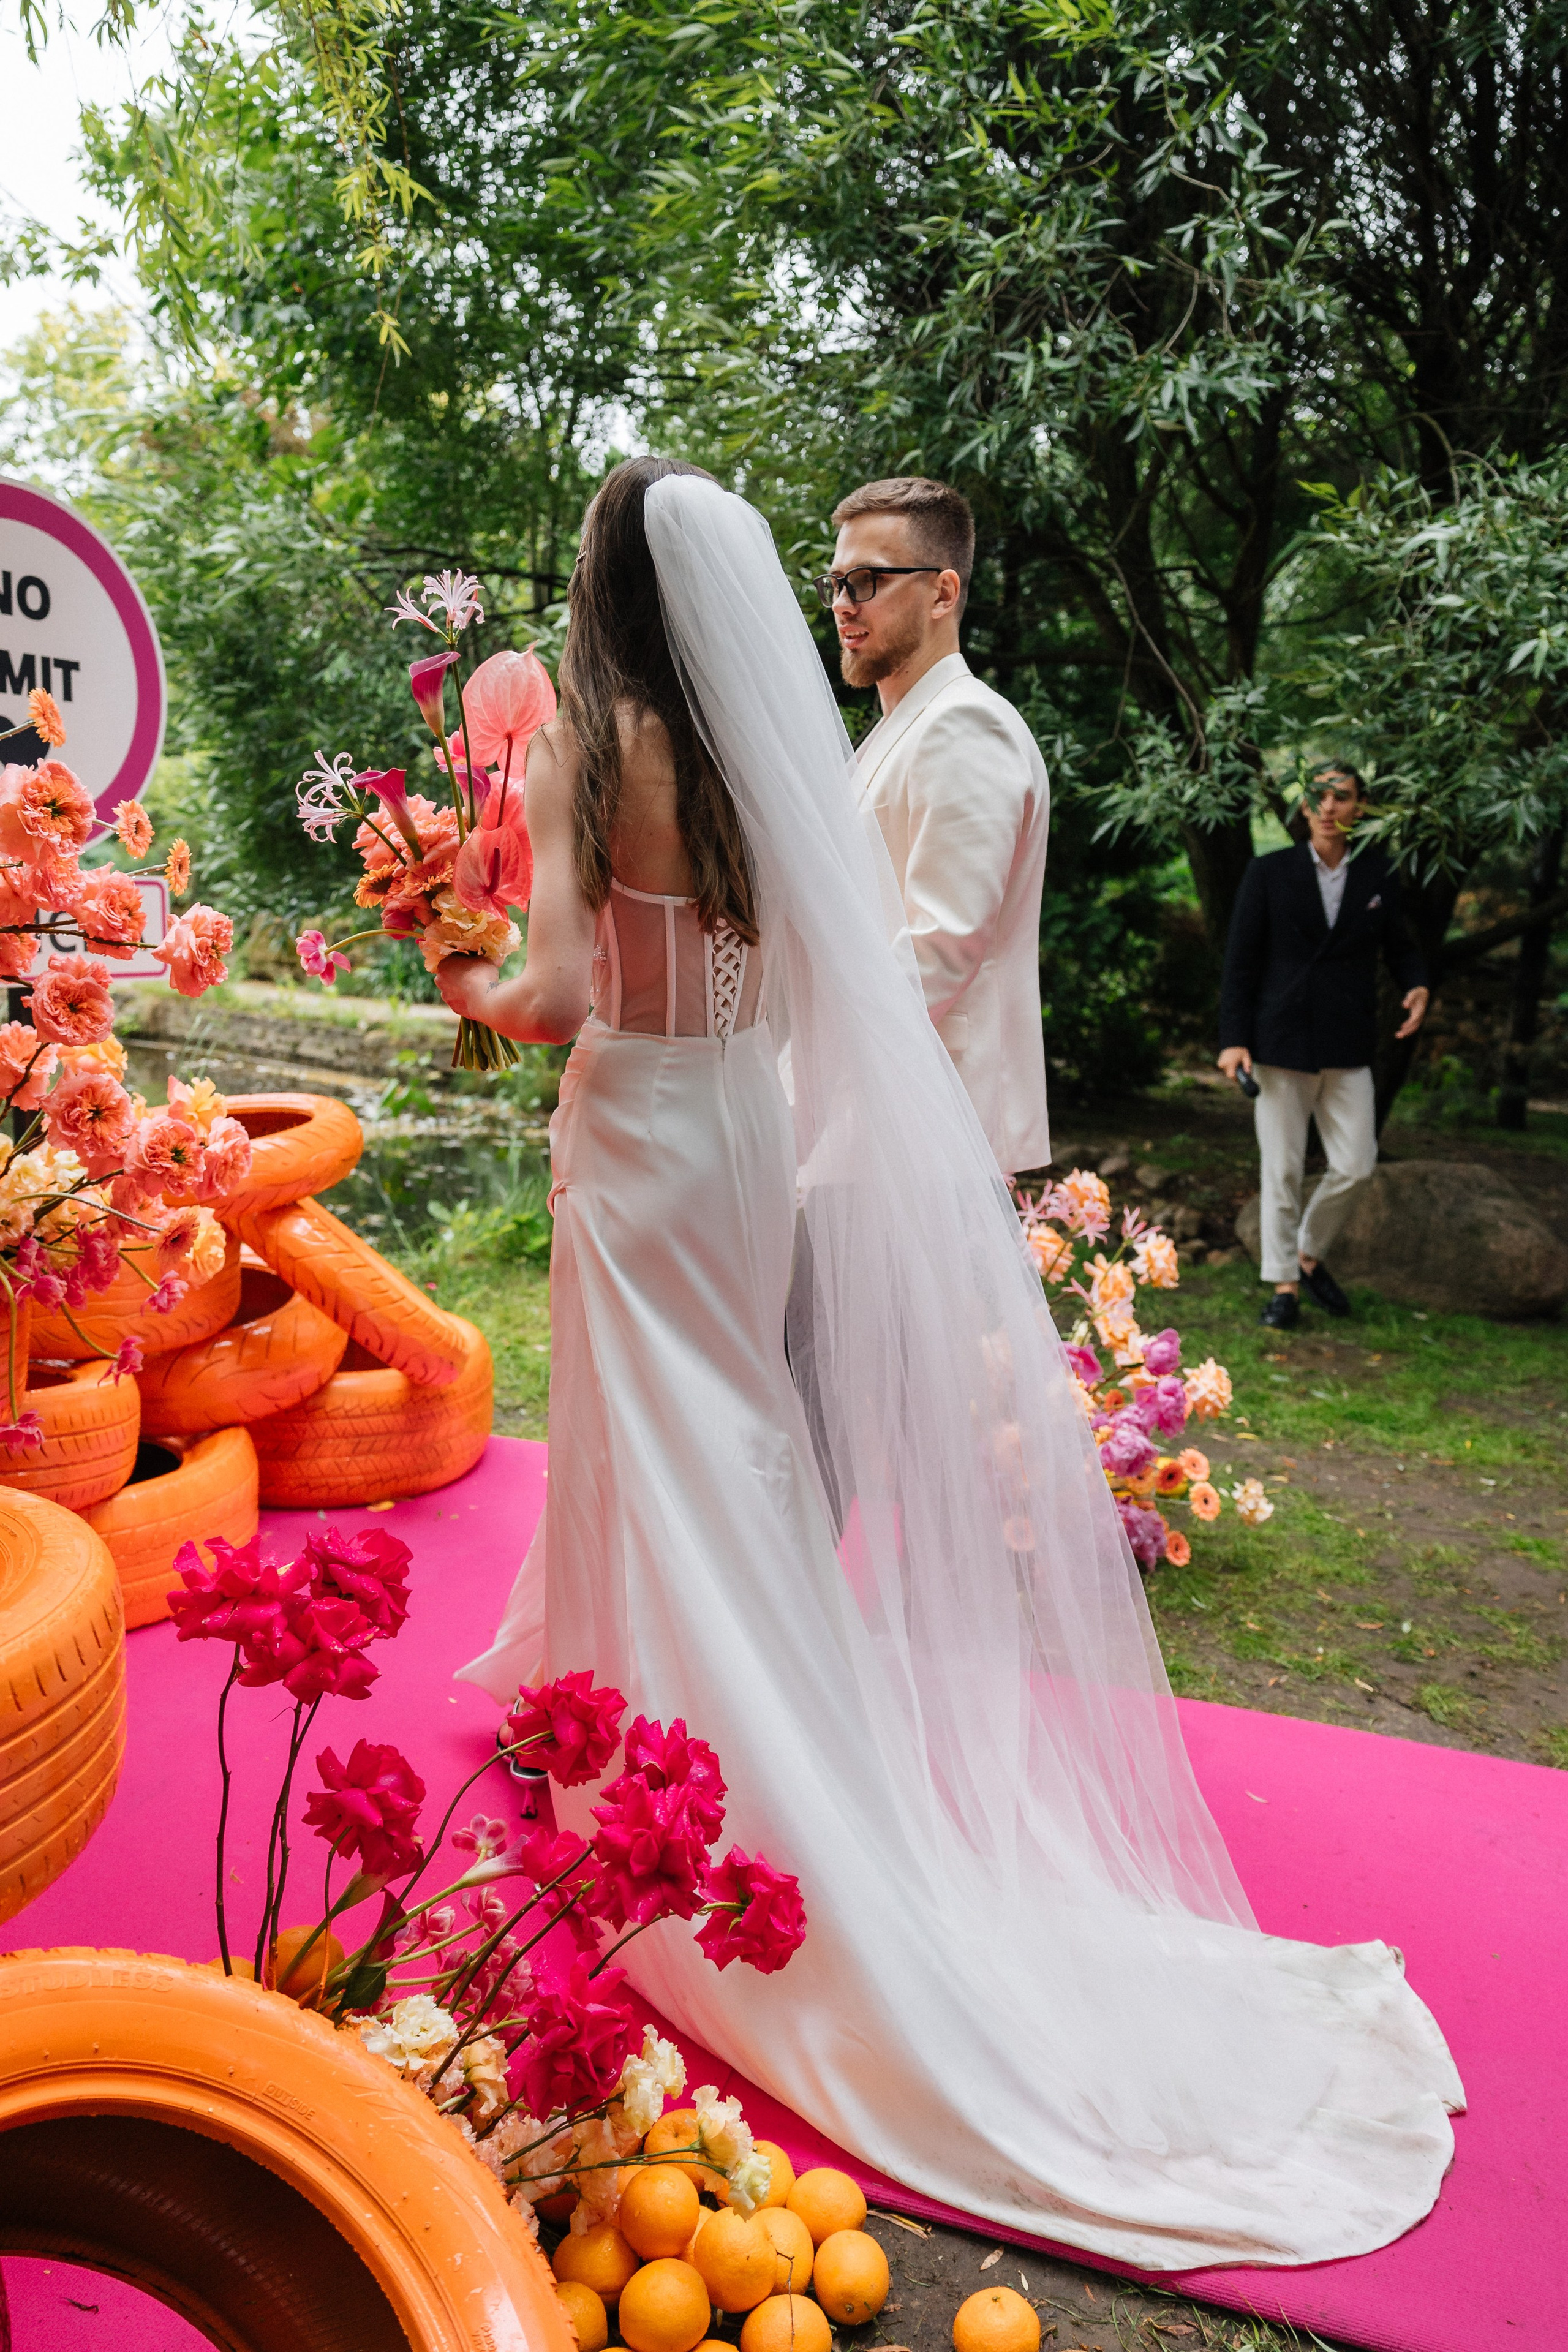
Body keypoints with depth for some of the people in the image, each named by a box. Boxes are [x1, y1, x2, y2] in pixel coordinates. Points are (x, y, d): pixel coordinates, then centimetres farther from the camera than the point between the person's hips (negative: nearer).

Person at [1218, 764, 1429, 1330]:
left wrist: (1417, 985, -4)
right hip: (1280, 1042, -2)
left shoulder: (1379, 873, 8)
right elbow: (1241, 960, 0)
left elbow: (1398, 944, 19)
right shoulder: (1269, 873, 1)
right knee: (1282, 1170, 2)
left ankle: (1309, 1254, 25)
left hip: (1348, 1048, 2)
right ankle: (1283, 1286, 13)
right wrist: (1234, 1038, -7)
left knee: (1355, 1164, -1)